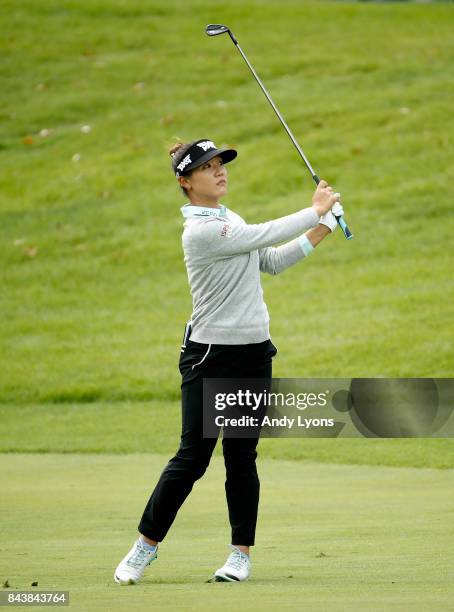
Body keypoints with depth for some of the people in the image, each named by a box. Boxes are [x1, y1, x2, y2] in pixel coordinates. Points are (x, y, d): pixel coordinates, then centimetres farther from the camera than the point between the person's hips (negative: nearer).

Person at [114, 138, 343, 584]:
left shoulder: (228, 218, 12)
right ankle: (147, 544, 7)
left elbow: (271, 261, 19)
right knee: (192, 457, -6)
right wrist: (316, 210, -3)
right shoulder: (200, 230, -16)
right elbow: (267, 235, -16)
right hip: (210, 355, -7)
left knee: (242, 458, 6)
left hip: (253, 355, 7)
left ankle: (241, 553, 12)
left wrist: (319, 231, 10)